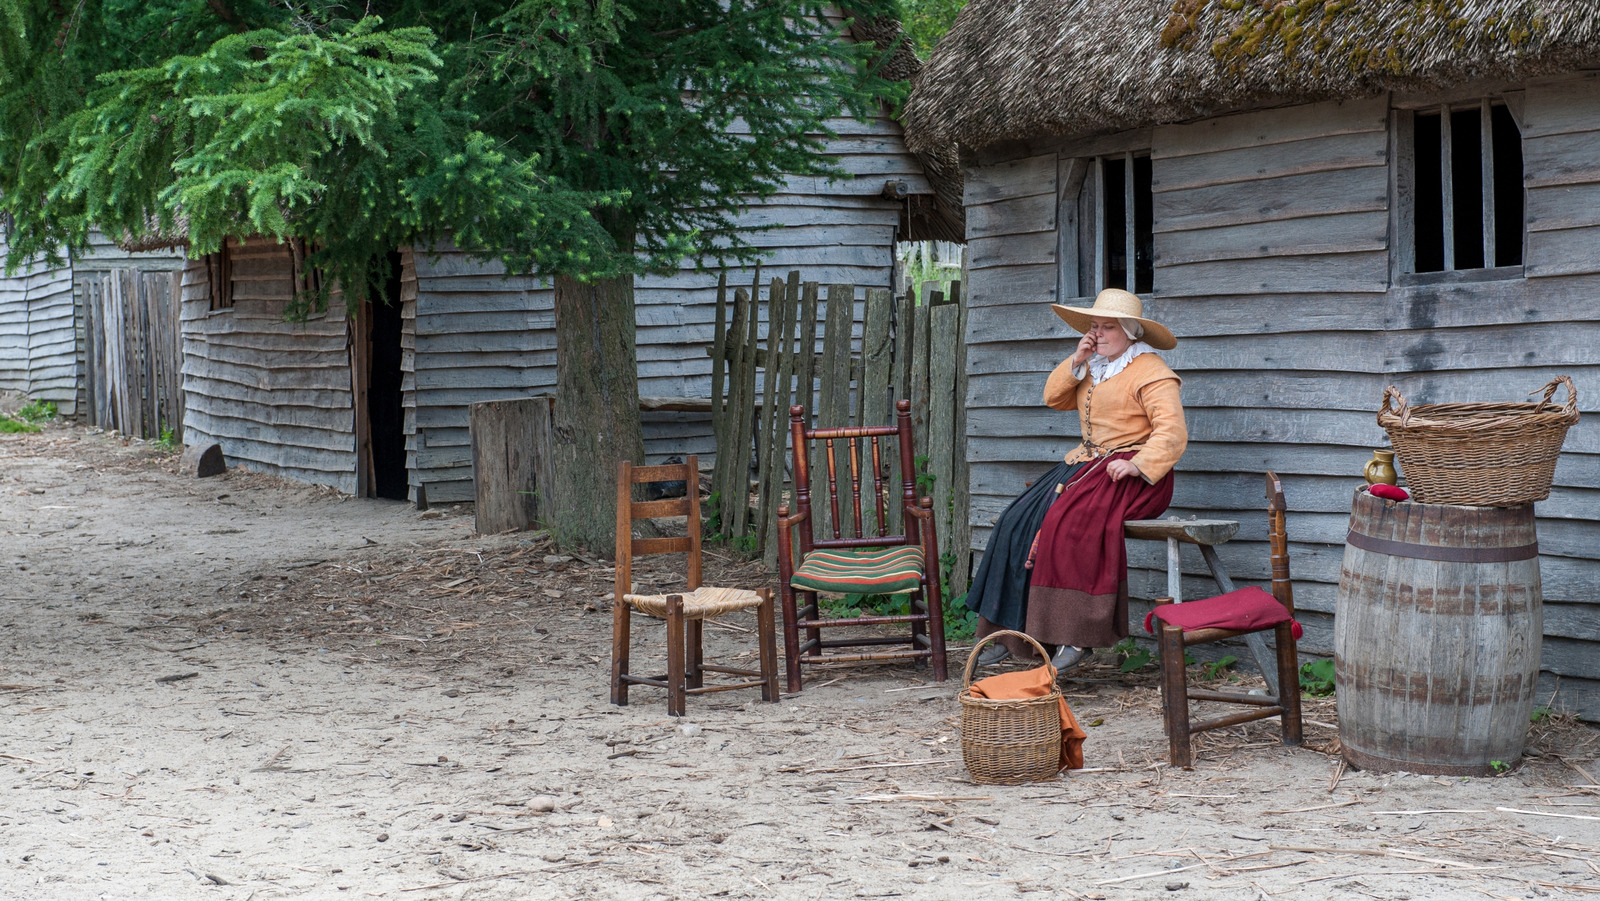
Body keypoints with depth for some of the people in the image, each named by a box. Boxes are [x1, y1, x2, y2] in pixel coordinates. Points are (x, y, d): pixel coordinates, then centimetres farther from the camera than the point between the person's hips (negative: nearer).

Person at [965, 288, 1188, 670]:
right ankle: (1009, 633, -8)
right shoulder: (1095, 367, 20)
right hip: (1087, 463, 9)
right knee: (1018, 522, -8)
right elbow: (1054, 398, 18)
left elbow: (1171, 432, -17)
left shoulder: (1150, 372, -8)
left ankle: (1079, 637, -30)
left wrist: (1138, 465, -31)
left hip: (1130, 471, -9)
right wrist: (1076, 362, 3)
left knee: (1070, 520, -33)